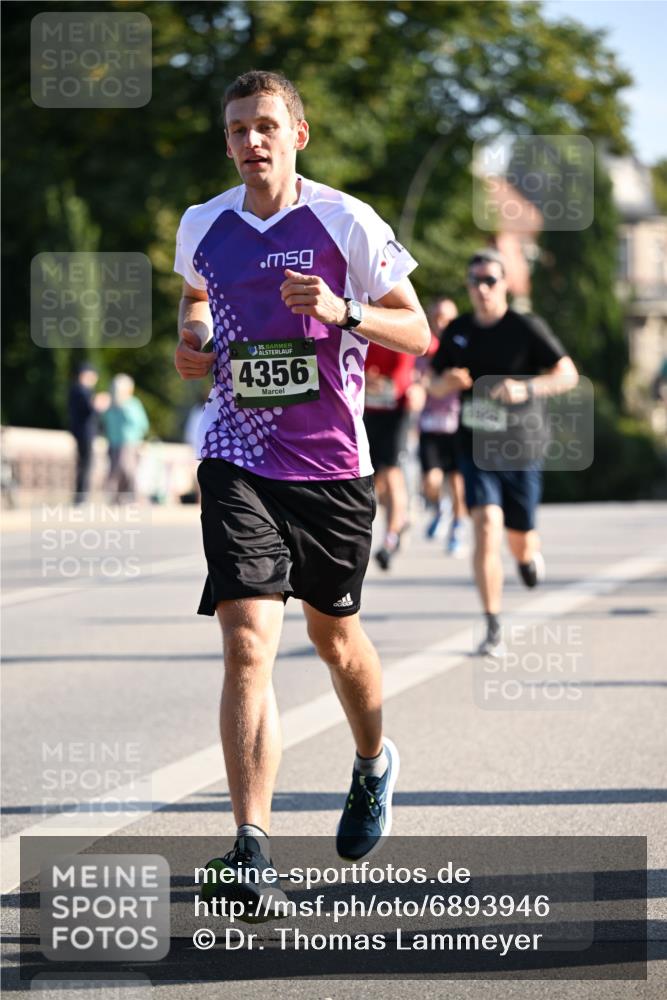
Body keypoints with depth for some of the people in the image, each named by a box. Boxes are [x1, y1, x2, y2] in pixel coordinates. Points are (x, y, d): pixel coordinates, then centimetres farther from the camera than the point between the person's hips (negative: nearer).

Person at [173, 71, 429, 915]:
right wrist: (192, 340, 4)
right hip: (239, 460, 1)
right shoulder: (202, 227, 4)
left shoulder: (346, 222, -5)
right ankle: (250, 852, -20)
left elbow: (417, 332, -2)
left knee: (334, 637, 16)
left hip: (331, 463, -1)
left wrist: (344, 312, -20)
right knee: (247, 643, -15)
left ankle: (374, 765, 49)